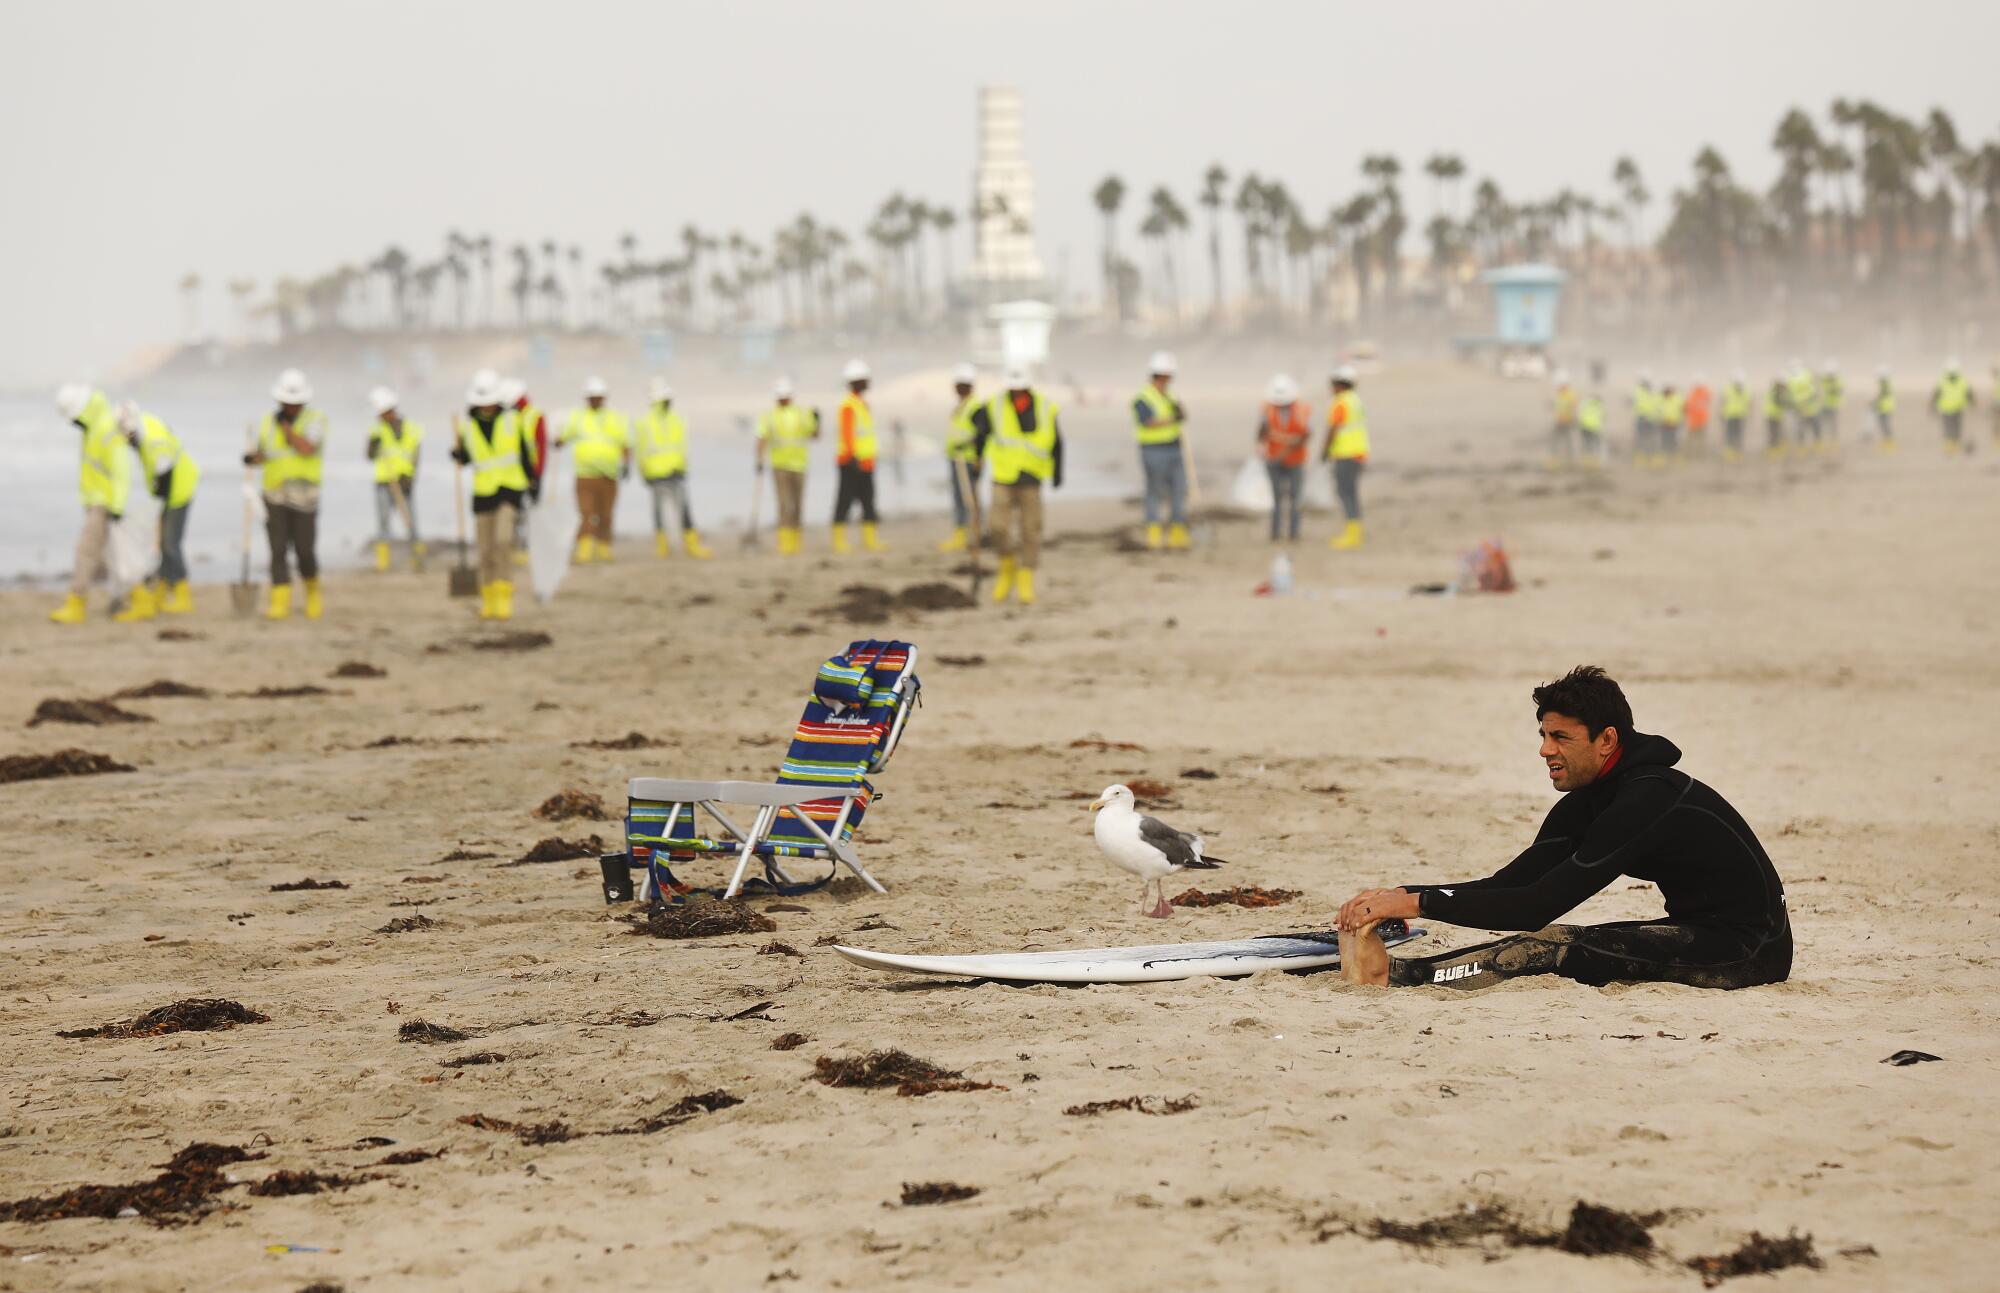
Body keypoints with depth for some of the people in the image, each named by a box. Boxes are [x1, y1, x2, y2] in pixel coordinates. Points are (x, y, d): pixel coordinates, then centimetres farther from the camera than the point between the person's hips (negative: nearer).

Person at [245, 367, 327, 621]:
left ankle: (312, 592, 25)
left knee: (305, 550, -2)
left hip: (304, 497, -2)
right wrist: (251, 458, -7)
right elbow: (261, 455, 15)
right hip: (275, 497, 2)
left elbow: (307, 449, -19)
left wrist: (286, 425, -15)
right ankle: (280, 604, -8)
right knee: (278, 550, -6)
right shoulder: (267, 423, 7)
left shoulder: (315, 420, -4)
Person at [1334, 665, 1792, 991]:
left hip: (1748, 947, -9)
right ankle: (1389, 968, -21)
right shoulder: (1584, 804, 8)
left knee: (1555, 947, -22)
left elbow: (1539, 906, -25)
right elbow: (1506, 885, 2)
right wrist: (1401, 895, -12)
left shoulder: (1647, 799, -22)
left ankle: (1393, 975, -30)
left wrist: (1419, 903, -25)